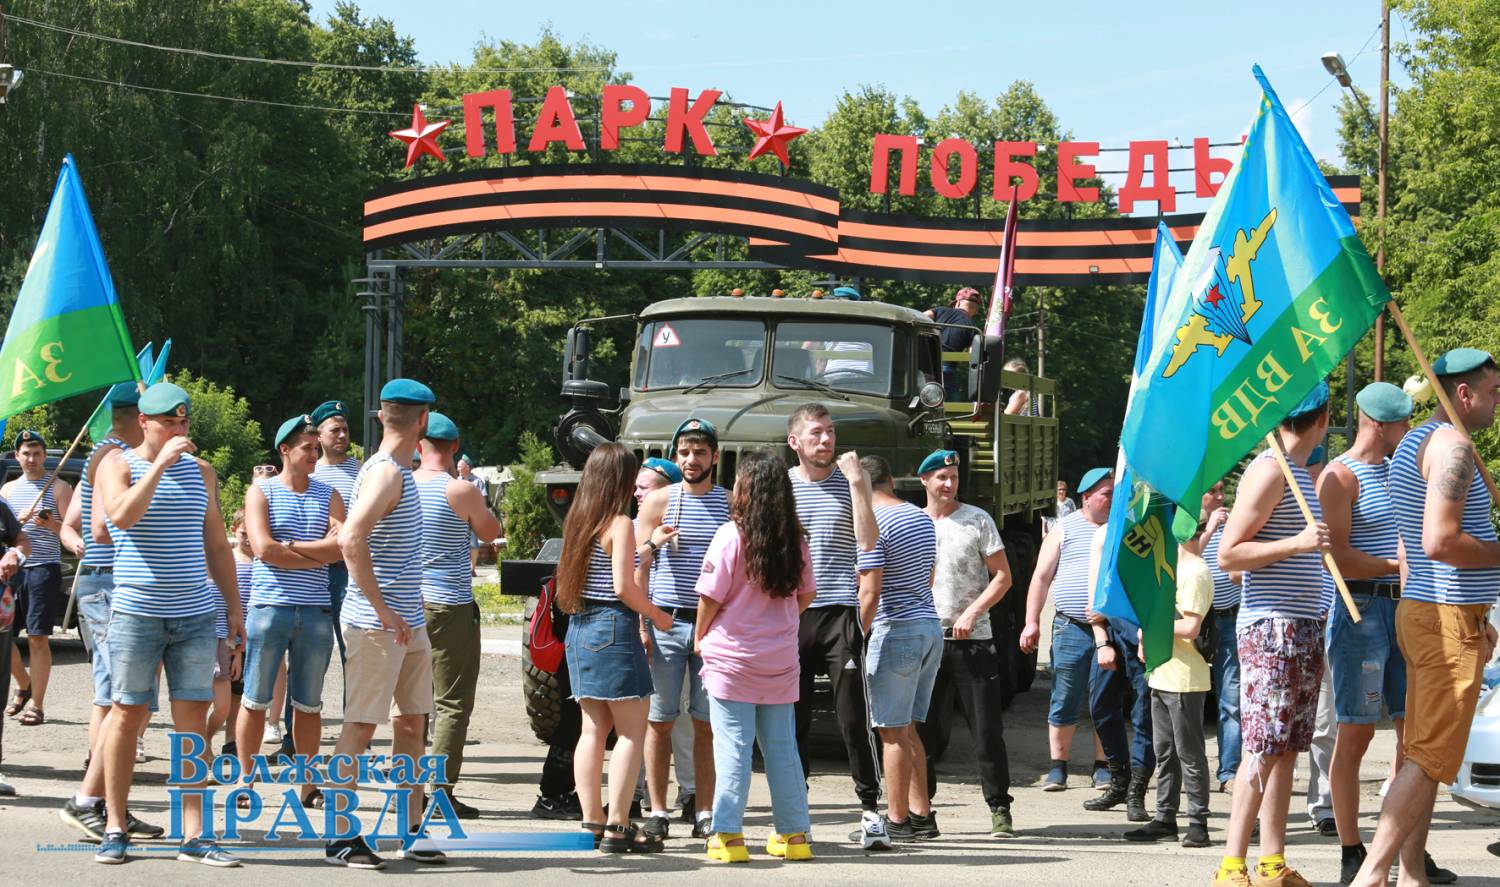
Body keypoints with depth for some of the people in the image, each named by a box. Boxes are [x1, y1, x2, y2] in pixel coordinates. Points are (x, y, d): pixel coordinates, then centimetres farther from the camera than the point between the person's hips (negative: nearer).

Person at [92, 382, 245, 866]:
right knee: (128, 716, 1)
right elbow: (122, 516, -20)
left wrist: (234, 605, 15)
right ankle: (115, 829, 11)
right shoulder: (117, 465, 0)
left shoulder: (201, 471, 14)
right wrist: (160, 463, -21)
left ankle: (194, 836, -1)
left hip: (196, 614, 3)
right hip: (136, 612, -3)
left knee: (193, 720, -1)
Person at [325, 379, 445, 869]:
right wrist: (382, 610, -25)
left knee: (411, 724, 11)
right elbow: (350, 540, -28)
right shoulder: (385, 473, -15)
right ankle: (341, 837, 1)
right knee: (359, 727, -4)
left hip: (409, 623, 10)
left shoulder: (399, 472, 15)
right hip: (375, 625, -9)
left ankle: (412, 833, 17)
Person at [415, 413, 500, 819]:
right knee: (453, 703, -1)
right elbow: (490, 531, 5)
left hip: (408, 603, 5)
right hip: (451, 606, -5)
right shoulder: (461, 491, -12)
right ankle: (441, 792, -7)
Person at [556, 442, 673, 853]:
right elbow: (623, 586, -18)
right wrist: (657, 615, -3)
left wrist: (648, 545, 31)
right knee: (631, 730, -4)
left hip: (580, 628, 8)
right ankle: (617, 827, -8)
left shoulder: (579, 521, 11)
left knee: (594, 728, 12)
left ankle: (591, 822, 12)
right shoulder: (620, 524, -12)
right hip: (613, 628, -8)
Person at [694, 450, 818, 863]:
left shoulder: (731, 535, -12)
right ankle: (794, 833, 14)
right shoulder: (795, 539, 2)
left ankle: (728, 835, -3)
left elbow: (711, 597, -10)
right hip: (781, 660, 4)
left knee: (733, 748, -2)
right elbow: (805, 596, 11)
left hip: (731, 658, -4)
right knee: (782, 748, 11)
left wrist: (701, 636, 6)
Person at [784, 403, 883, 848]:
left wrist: (857, 483, -11)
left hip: (839, 613, -2)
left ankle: (870, 807, 0)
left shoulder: (851, 481, 6)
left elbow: (868, 542, -7)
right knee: (792, 720, 5)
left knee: (854, 716, -6)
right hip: (788, 615, 2)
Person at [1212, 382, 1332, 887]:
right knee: (1263, 749, -10)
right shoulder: (1268, 470, -11)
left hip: (1302, 628, 9)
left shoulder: (1302, 472, 18)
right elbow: (1228, 555, -15)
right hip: (1270, 626, -9)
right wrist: (1298, 543, -21)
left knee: (1287, 748, 8)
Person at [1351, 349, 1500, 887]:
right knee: (1432, 759, -11)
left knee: (1421, 754, 10)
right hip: (1449, 620, -10)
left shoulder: (1413, 443, 18)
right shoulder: (1452, 445, -14)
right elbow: (1439, 542, -24)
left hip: (1420, 612, 10)